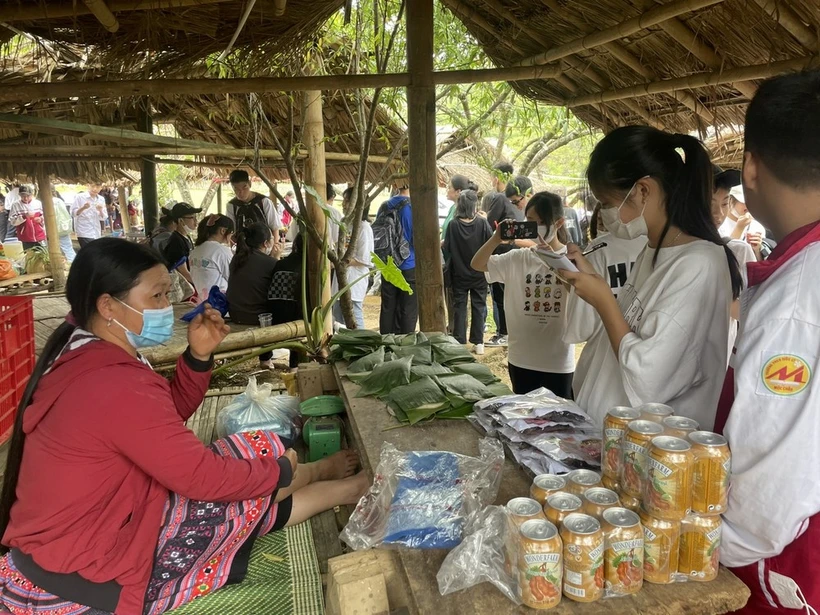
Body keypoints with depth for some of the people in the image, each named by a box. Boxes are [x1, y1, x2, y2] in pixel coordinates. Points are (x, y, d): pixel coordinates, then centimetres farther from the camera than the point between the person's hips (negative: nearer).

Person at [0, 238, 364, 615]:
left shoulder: (81, 353, 4)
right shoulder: (116, 384, -28)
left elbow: (171, 413, 12)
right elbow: (202, 477, -24)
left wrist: (199, 355, -4)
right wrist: (281, 471, -8)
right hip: (82, 577, -9)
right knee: (259, 453, -5)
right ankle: (327, 479, 20)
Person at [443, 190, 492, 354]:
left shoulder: (453, 225, -13)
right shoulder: (482, 223, -13)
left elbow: (447, 248, -7)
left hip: (459, 273, 0)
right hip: (479, 273, 0)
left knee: (459, 307, 10)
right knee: (479, 306, 10)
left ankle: (459, 342, 12)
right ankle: (478, 343, 11)